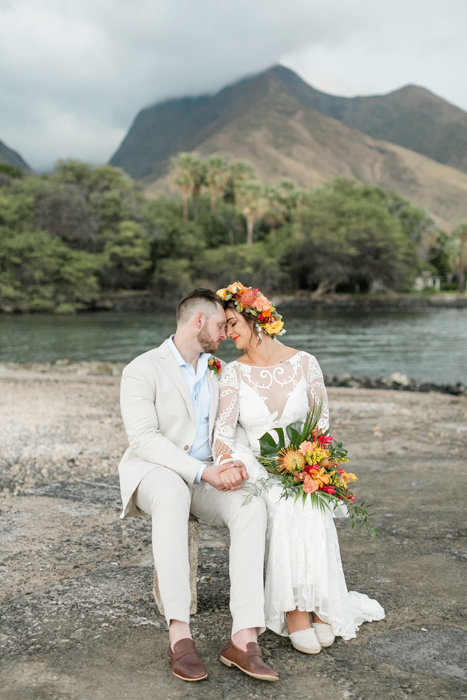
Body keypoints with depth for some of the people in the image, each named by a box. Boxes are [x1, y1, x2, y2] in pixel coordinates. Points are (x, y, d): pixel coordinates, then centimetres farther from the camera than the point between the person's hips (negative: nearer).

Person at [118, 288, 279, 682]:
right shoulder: (143, 370, -7)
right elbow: (145, 438, -18)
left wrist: (233, 464, -11)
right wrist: (204, 472, -27)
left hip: (206, 476, 5)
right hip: (154, 472, -5)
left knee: (252, 505, -27)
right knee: (172, 494, -41)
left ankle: (245, 638, -32)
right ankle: (179, 635, -39)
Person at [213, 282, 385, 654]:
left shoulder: (303, 363, 1)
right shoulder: (234, 373, 1)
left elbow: (322, 419, 8)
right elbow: (224, 430, -8)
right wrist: (228, 462, -30)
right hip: (257, 468, 0)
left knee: (306, 506, -34)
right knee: (285, 503, -34)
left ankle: (319, 604, -19)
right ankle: (296, 610, -24)